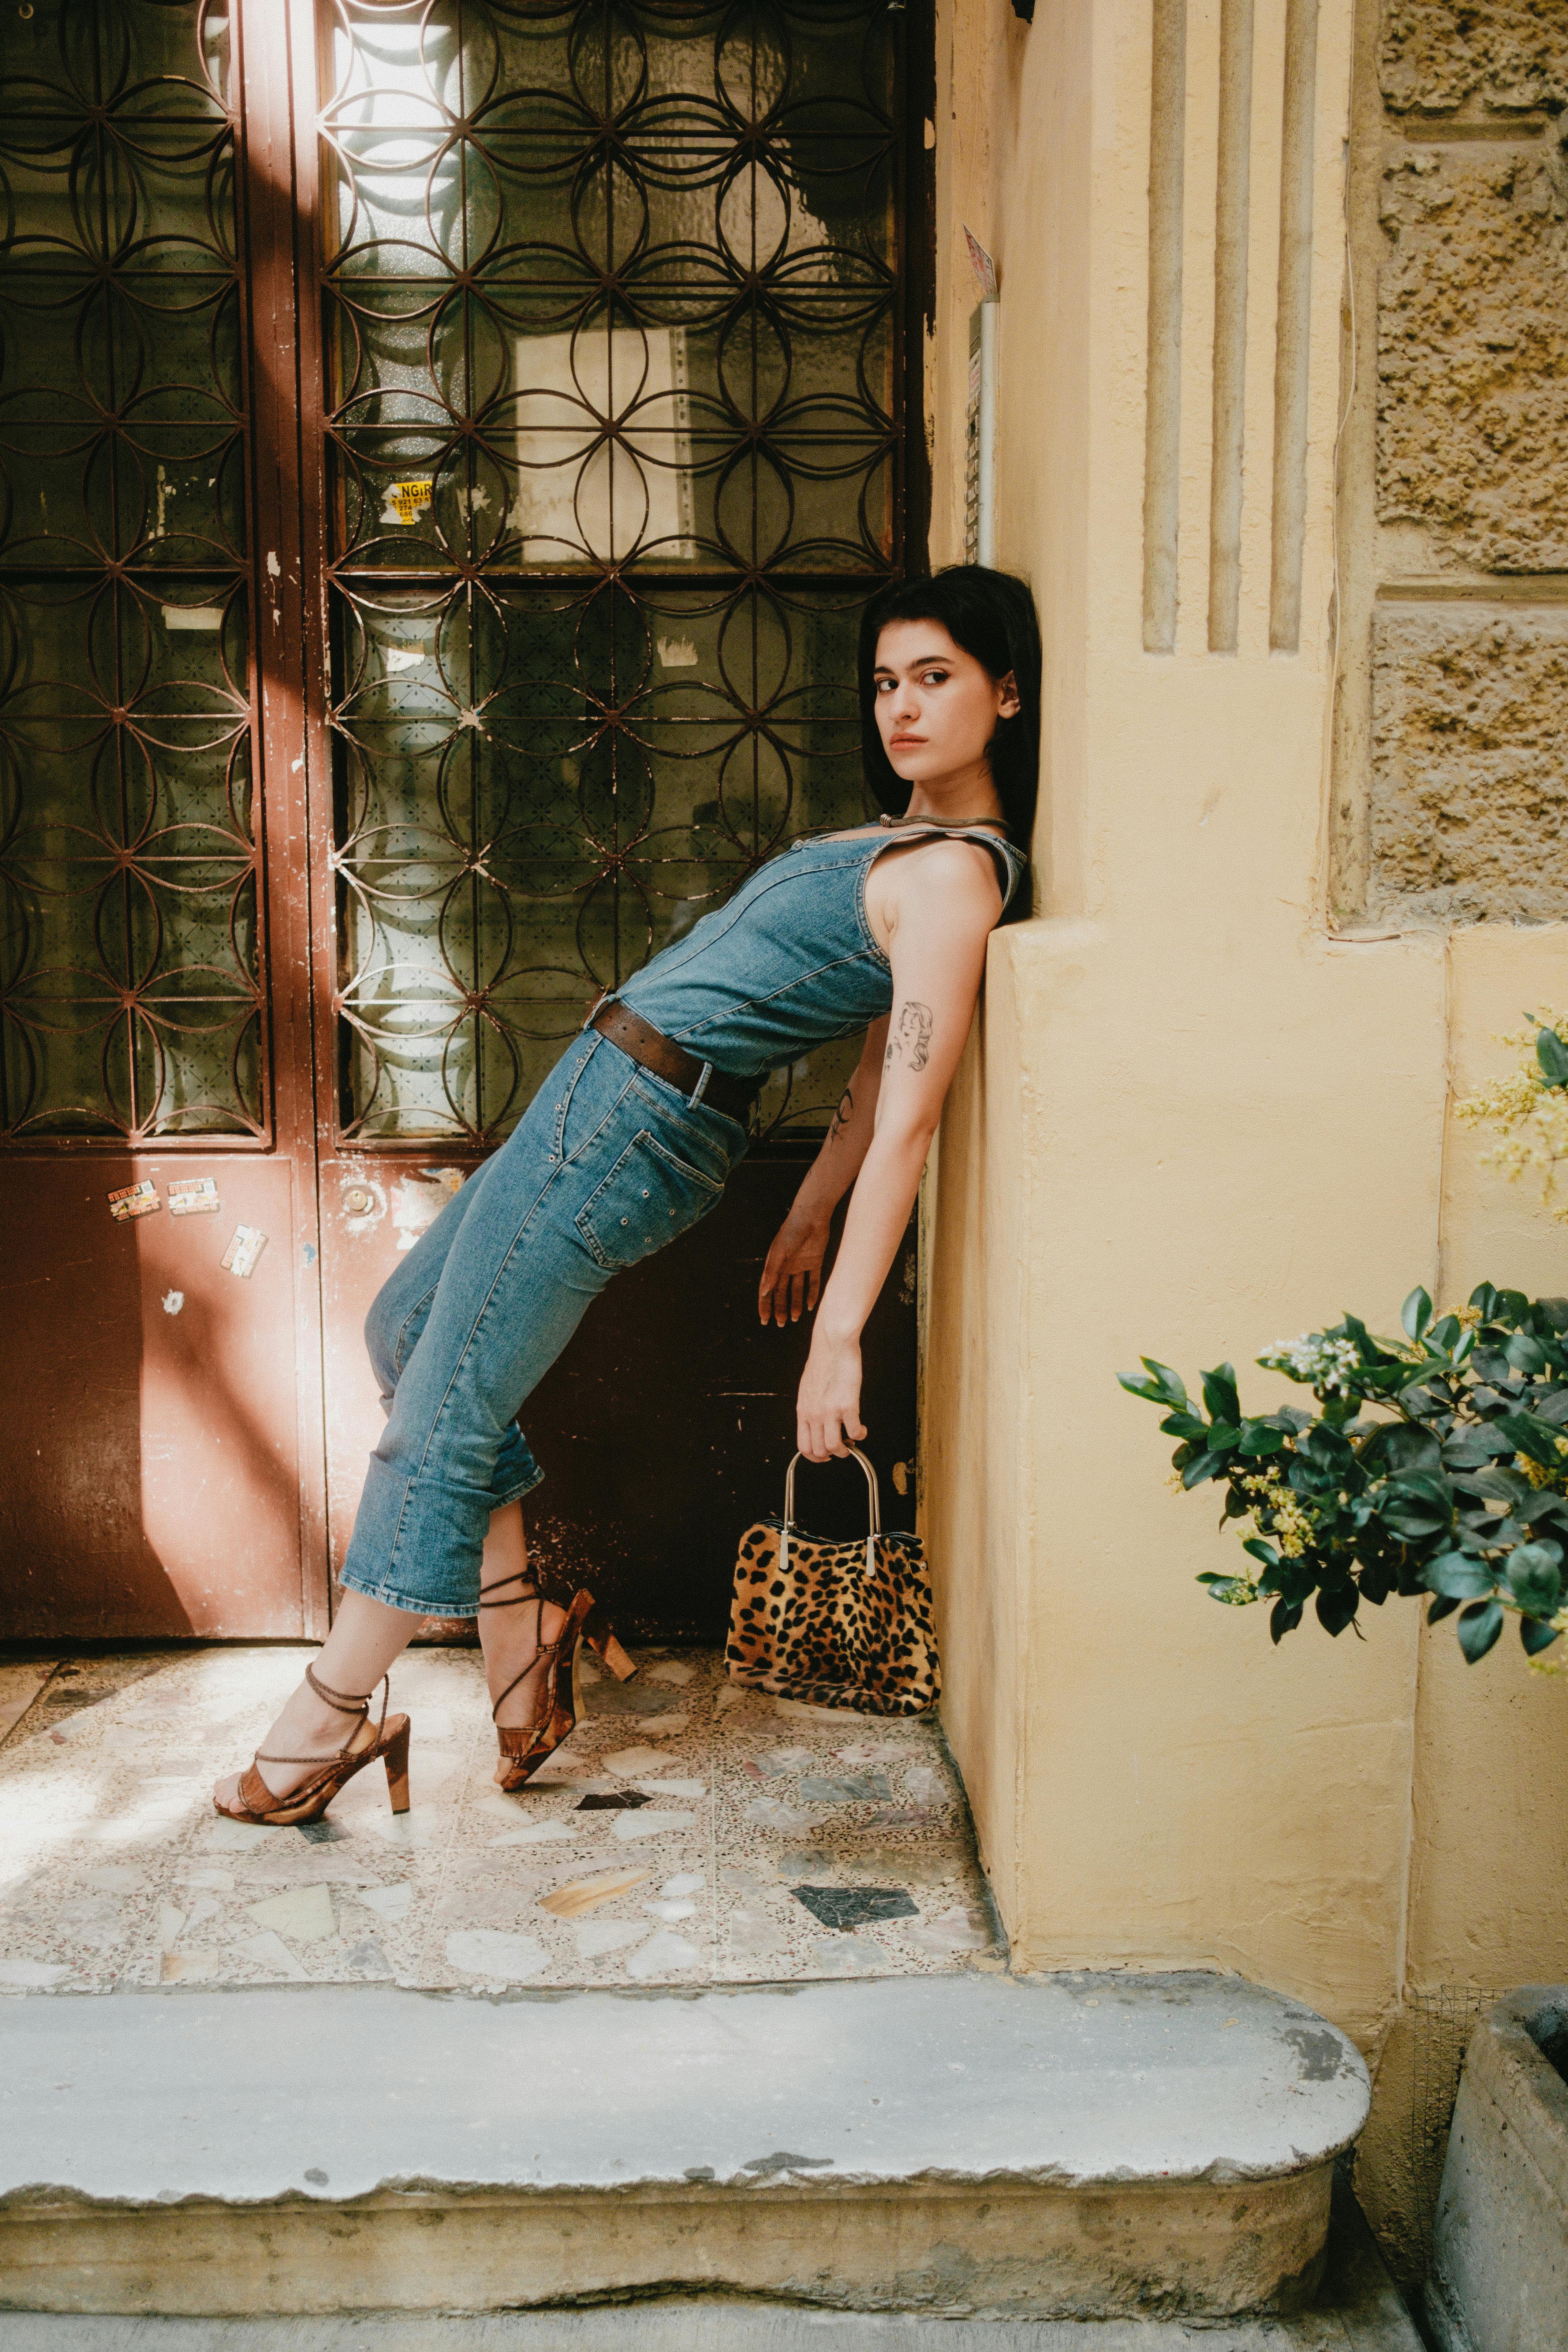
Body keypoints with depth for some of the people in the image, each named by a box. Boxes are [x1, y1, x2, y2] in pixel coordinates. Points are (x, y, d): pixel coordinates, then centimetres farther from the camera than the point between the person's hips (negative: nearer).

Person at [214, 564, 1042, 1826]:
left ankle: (330, 1715, 12)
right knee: (409, 1328, 19)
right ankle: (523, 1630, 24)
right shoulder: (913, 835, 13)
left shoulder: (951, 877, -17)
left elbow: (908, 1119, -22)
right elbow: (879, 1068, 17)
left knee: (443, 1412, -4)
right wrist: (809, 1214, 23)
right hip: (609, 1097, 11)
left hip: (637, 1116, -11)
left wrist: (838, 1337, -23)